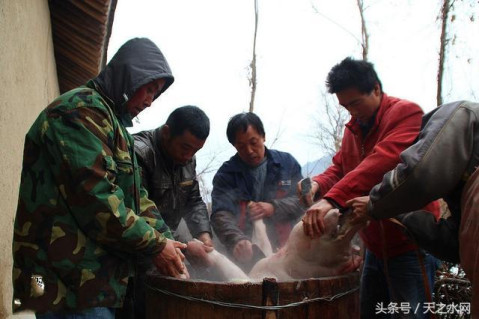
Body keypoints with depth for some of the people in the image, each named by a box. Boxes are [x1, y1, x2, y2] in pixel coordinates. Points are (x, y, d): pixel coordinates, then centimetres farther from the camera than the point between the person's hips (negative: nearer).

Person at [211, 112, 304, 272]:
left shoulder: (287, 163, 10)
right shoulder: (225, 174, 4)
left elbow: (302, 200, 7)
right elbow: (220, 215, -9)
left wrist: (274, 208, -12)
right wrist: (237, 240, -29)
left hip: (283, 251, 1)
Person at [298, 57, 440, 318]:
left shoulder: (406, 113, -14)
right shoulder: (353, 127, 13)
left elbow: (382, 160, -30)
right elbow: (340, 166, 14)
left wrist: (332, 199, -40)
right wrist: (318, 184, -11)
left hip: (410, 246, -8)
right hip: (375, 246, 8)